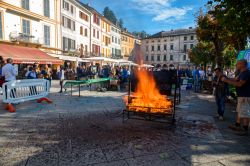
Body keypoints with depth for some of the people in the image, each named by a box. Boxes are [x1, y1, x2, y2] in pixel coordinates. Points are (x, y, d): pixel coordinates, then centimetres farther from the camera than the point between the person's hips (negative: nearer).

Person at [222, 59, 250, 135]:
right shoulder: (242, 73, 13)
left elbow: (239, 84, -27)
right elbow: (234, 80, 13)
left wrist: (226, 80, -24)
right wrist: (225, 78, 5)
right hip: (241, 96, 10)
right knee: (239, 112, 17)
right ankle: (237, 126, 27)